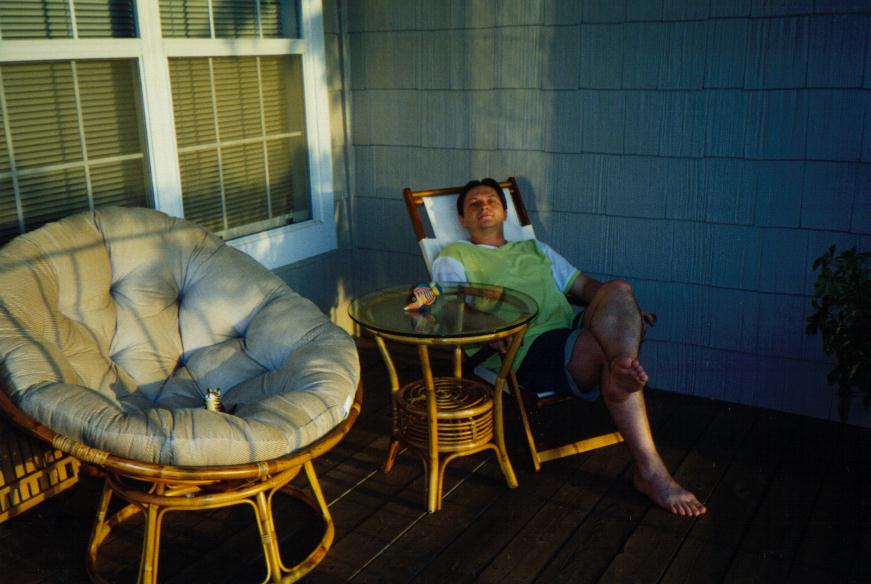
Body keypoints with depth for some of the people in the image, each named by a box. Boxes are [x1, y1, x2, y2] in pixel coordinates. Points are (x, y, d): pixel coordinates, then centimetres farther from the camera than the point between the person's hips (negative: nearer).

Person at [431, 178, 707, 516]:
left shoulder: (534, 248, 36)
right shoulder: (454, 258, 19)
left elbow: (583, 284, 28)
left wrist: (628, 311, 7)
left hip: (576, 333, 5)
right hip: (530, 348, -5)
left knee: (617, 290, -27)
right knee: (609, 349, -33)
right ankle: (651, 472, -36)